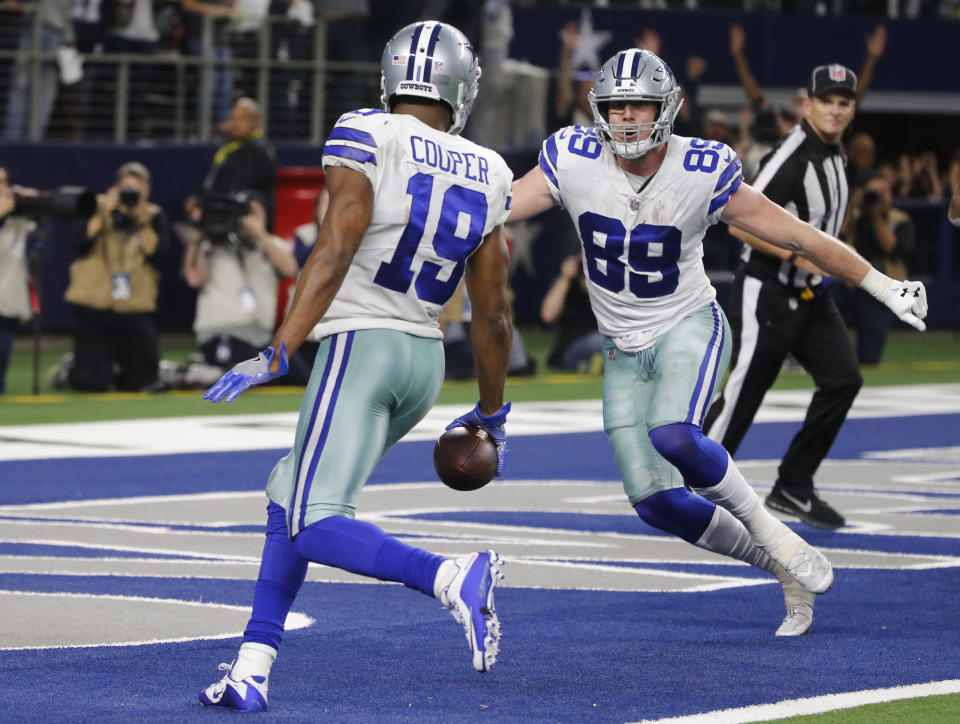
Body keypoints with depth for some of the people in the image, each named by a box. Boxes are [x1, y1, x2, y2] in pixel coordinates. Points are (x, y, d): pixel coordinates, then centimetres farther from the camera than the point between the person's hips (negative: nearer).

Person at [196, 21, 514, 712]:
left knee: (313, 523, -12)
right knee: (291, 493, 19)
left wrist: (279, 351, -19)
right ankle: (253, 667, 14)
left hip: (360, 344, -7)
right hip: (425, 355, 7)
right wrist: (492, 412, 23)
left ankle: (449, 577, -33)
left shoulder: (365, 137, -8)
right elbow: (493, 312, 11)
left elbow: (336, 249, -18)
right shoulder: (487, 175, 8)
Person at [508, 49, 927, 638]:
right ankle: (787, 567, 15)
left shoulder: (702, 172, -16)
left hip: (689, 329, -4)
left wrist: (885, 287, -4)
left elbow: (797, 236, -9)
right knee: (655, 501, -4)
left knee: (672, 434, -34)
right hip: (625, 350, 4)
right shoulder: (574, 160, -10)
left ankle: (761, 524, -8)